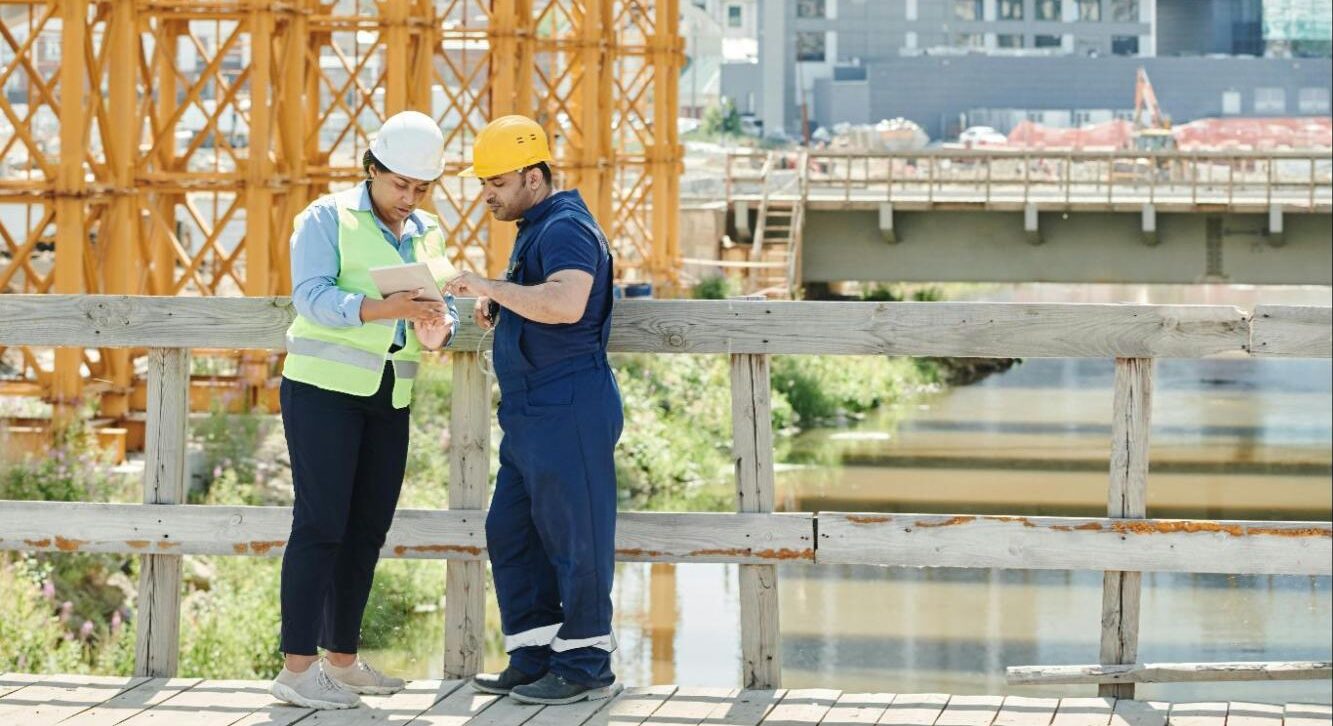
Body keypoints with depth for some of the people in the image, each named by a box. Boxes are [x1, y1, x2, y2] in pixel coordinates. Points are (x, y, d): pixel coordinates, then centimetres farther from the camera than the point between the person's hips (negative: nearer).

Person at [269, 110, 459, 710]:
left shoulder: (427, 234, 15)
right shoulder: (328, 218, -5)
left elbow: (443, 306, 12)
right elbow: (312, 297, -17)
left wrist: (439, 326, -12)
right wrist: (385, 308, -30)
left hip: (388, 400, 7)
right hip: (322, 389, -7)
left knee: (368, 527, 8)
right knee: (320, 525, -9)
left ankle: (341, 658, 18)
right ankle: (296, 667, -8)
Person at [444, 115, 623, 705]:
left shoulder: (565, 228, -14)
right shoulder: (536, 228, 19)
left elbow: (565, 303, -33)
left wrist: (492, 286, -26)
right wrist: (497, 304, 12)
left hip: (569, 410, -11)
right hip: (531, 413, 11)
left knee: (574, 539, -3)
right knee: (511, 534, 11)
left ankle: (585, 667, 4)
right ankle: (533, 661, 17)